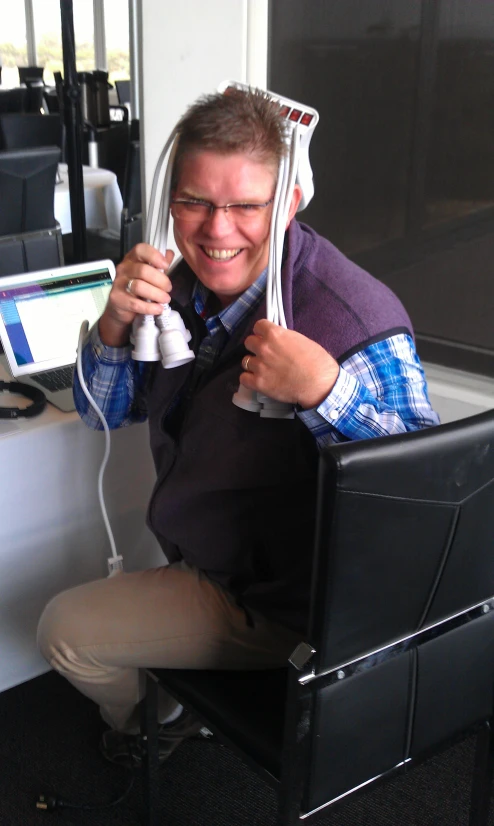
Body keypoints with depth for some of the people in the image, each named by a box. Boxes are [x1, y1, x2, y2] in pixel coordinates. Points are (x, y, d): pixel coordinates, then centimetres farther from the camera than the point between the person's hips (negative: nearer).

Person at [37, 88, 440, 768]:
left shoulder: (352, 317, -31)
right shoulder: (189, 284, -8)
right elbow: (103, 411, 1)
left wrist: (325, 392, -44)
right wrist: (115, 324, -20)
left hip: (276, 604, -8)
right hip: (200, 554, 8)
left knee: (65, 630, 3)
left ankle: (159, 723, 37)